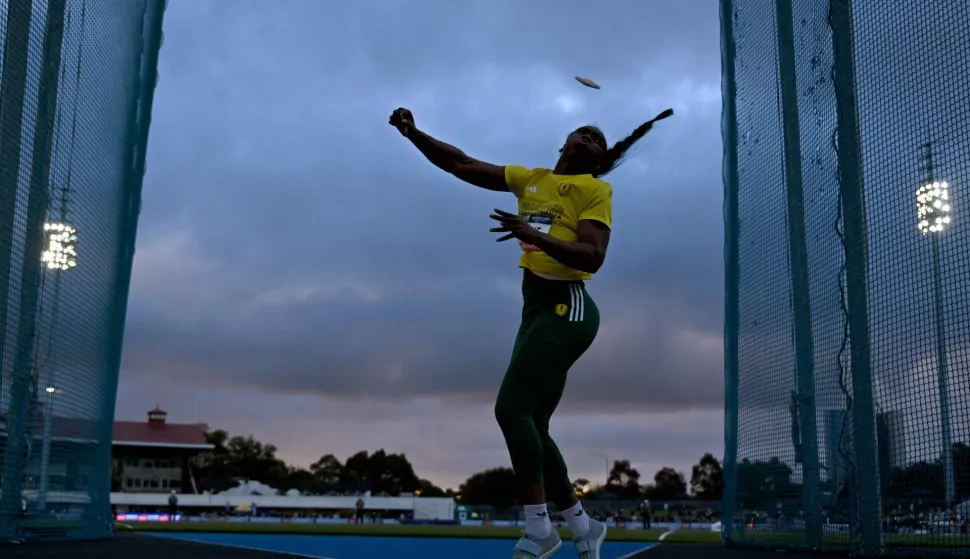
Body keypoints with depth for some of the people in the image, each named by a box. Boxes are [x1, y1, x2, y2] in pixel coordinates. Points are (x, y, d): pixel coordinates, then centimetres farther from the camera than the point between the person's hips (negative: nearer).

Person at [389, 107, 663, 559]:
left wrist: (535, 235, -27)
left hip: (566, 308, -7)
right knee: (531, 426, 6)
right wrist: (414, 133, 4)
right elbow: (460, 164, 16)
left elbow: (593, 258, -15)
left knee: (511, 407, -18)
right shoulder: (530, 179, 18)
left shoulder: (595, 188, 0)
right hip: (537, 308, 7)